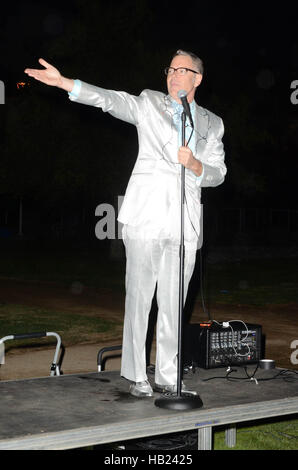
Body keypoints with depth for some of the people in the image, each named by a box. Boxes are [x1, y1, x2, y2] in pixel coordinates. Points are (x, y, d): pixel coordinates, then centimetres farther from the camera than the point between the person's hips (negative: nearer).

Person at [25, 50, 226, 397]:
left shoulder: (212, 123, 16)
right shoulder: (149, 103, 9)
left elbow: (218, 173, 13)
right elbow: (110, 99, -4)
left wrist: (196, 165, -9)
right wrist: (63, 82, -17)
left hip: (185, 224, 2)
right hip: (146, 218, -2)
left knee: (173, 303, 5)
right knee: (138, 298, -2)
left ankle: (167, 376, 15)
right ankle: (136, 376, 7)